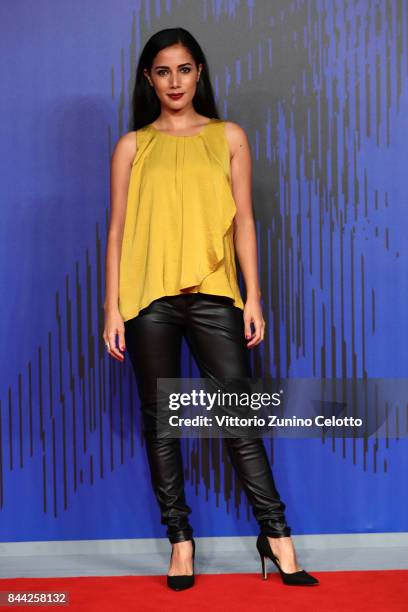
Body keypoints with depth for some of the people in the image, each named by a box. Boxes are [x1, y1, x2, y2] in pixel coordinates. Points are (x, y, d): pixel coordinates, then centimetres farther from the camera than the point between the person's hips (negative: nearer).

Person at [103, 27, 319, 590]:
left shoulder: (229, 137, 11)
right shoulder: (132, 146, 9)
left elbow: (243, 220, 8)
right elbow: (118, 230, 6)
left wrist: (253, 297, 0)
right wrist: (112, 309, 0)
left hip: (213, 295, 0)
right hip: (149, 298, 1)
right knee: (159, 419, 5)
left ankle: (276, 535, 6)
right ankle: (180, 538, 15)